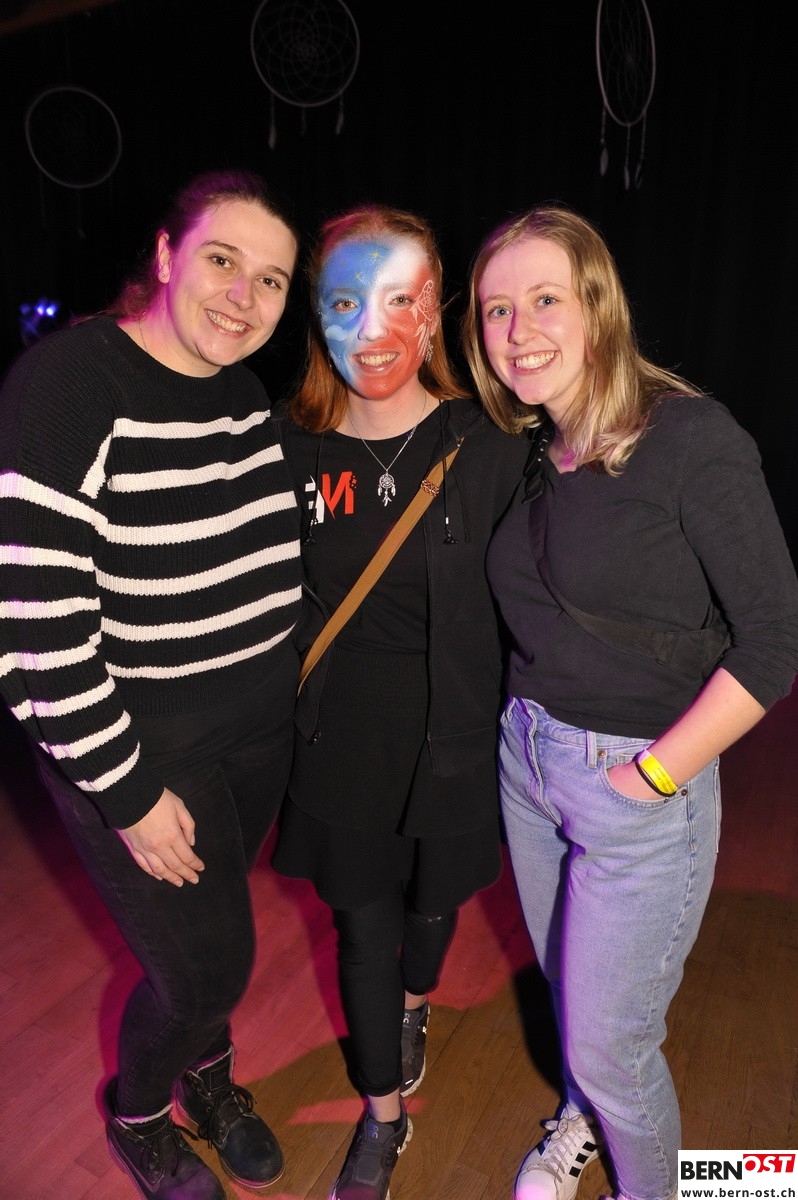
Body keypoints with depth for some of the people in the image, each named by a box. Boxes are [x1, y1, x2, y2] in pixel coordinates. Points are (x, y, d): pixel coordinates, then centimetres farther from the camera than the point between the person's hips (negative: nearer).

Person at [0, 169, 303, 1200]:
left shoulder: (246, 390, 3)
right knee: (206, 965, 7)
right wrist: (128, 790, -18)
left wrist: (288, 689, 13)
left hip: (260, 727, 6)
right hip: (138, 742, -6)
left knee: (212, 930, 23)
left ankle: (207, 1074, 55)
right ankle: (137, 1113, 43)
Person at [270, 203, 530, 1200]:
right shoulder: (290, 449, -8)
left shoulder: (488, 448, -14)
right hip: (340, 749, 1)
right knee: (362, 922, 16)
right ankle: (384, 1115, 43)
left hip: (453, 741, 0)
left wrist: (511, 733, -6)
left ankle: (415, 1007, 61)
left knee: (433, 898, 24)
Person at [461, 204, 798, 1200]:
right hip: (525, 755, 6)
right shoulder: (532, 451, 3)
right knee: (567, 989, 25)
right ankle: (581, 1120, 56)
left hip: (638, 786, -6)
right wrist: (525, 726, 1)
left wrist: (652, 774, -17)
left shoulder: (691, 437, -17)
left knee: (610, 1040, 10)